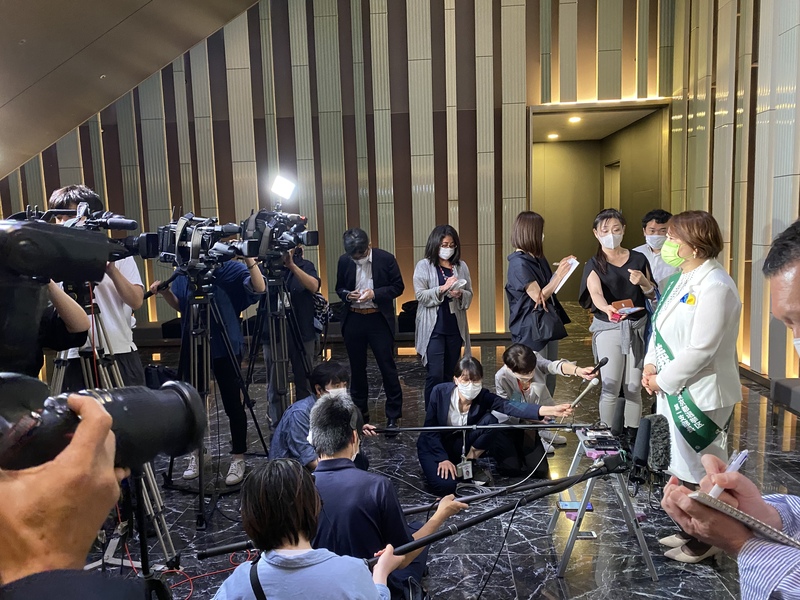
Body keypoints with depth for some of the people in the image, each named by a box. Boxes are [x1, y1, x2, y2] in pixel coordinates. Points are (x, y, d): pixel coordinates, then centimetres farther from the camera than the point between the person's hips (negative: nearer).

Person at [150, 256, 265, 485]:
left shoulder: (230, 268, -9)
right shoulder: (185, 272, 4)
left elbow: (259, 288, -21)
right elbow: (179, 305, 14)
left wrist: (250, 259, -31)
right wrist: (165, 291, -4)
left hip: (225, 347, -4)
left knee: (232, 404, 1)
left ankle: (238, 458, 14)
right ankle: (196, 454, 30)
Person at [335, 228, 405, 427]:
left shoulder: (386, 259, -8)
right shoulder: (344, 261, 1)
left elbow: (398, 287, -3)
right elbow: (339, 287, 11)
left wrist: (374, 294, -17)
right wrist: (348, 295, -11)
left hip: (379, 319, -3)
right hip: (353, 320, 3)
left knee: (387, 367, 1)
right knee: (357, 367, 13)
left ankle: (393, 415, 12)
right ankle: (359, 411, 28)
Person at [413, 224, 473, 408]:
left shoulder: (461, 266, 10)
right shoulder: (424, 266, -1)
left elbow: (469, 295, 10)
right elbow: (420, 296, -9)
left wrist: (460, 294, -11)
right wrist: (443, 288, -19)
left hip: (455, 327, 4)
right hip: (433, 328, -4)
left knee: (449, 374, 11)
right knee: (435, 375, -9)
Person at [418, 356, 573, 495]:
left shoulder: (484, 397, -21)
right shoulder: (440, 392, -25)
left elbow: (512, 406, -37)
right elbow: (430, 430, -16)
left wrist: (551, 410, -50)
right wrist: (443, 458, -24)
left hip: (462, 444, 3)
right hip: (434, 445, -3)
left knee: (490, 420, -25)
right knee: (446, 485, -31)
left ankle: (469, 461, -5)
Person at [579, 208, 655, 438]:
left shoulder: (638, 259, 5)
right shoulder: (594, 265, -3)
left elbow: (652, 295, 12)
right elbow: (595, 294, -22)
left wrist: (644, 283, -11)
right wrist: (609, 309, -44)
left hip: (637, 327, 3)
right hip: (608, 328, -2)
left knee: (634, 385, 7)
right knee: (611, 386, -4)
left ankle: (633, 434, 21)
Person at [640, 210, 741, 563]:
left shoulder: (714, 286, -21)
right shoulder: (683, 279, 7)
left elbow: (700, 349, -24)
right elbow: (661, 325, 12)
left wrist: (662, 380, -15)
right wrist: (651, 365, -1)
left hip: (700, 395, -9)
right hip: (677, 389, 9)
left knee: (701, 470, 7)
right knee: (686, 466, 21)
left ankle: (705, 542, 26)